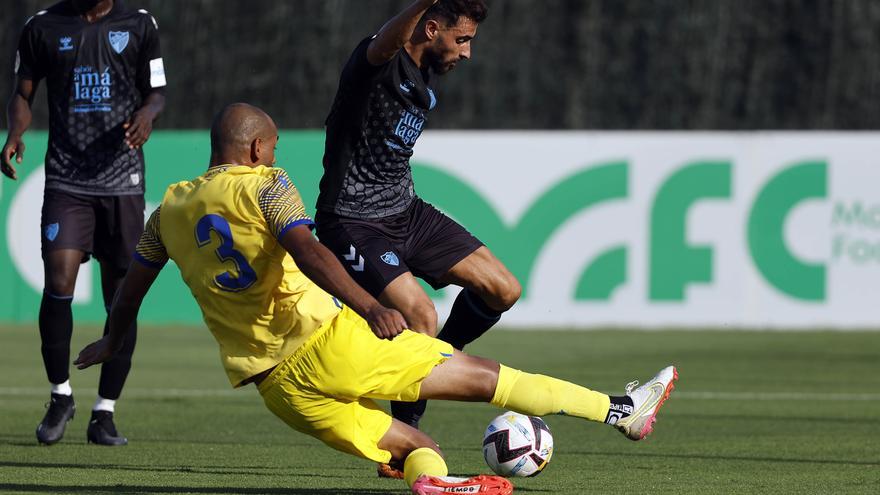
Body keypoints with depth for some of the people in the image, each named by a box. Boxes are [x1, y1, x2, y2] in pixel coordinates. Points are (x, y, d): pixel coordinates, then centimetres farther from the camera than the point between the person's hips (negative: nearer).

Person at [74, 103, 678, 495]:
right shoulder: (263, 184, -4)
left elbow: (134, 279, 26)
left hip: (276, 386, 6)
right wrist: (367, 306, -30)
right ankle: (622, 410, 6)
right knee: (482, 375, 2)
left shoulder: (171, 207, 14)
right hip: (326, 344, -6)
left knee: (415, 446, 17)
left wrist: (115, 338, 45)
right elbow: (307, 250, -20)